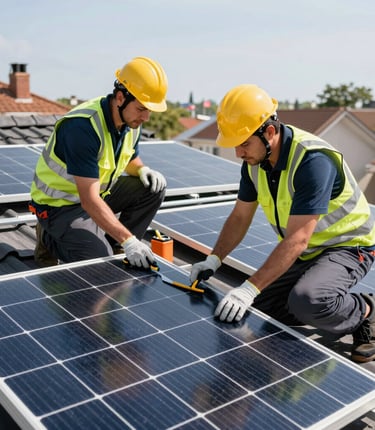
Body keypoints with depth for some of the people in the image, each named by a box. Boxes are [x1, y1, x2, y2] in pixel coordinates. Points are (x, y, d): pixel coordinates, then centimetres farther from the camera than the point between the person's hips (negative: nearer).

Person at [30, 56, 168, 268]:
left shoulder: (131, 121, -7)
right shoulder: (82, 127, -32)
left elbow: (131, 159, 15)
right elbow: (89, 201, -35)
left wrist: (142, 169, -10)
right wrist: (129, 241, -40)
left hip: (98, 191, 8)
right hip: (60, 204, -8)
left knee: (154, 187, -9)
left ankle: (115, 246, 3)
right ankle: (49, 238, 6)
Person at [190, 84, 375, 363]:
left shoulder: (313, 161, -32)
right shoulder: (255, 160, -6)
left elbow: (297, 239, -36)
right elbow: (240, 216, 4)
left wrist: (250, 288, -39)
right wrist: (214, 260, -8)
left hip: (347, 246, -8)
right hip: (303, 253, 8)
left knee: (306, 301, -35)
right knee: (257, 309, 1)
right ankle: (333, 311, 18)